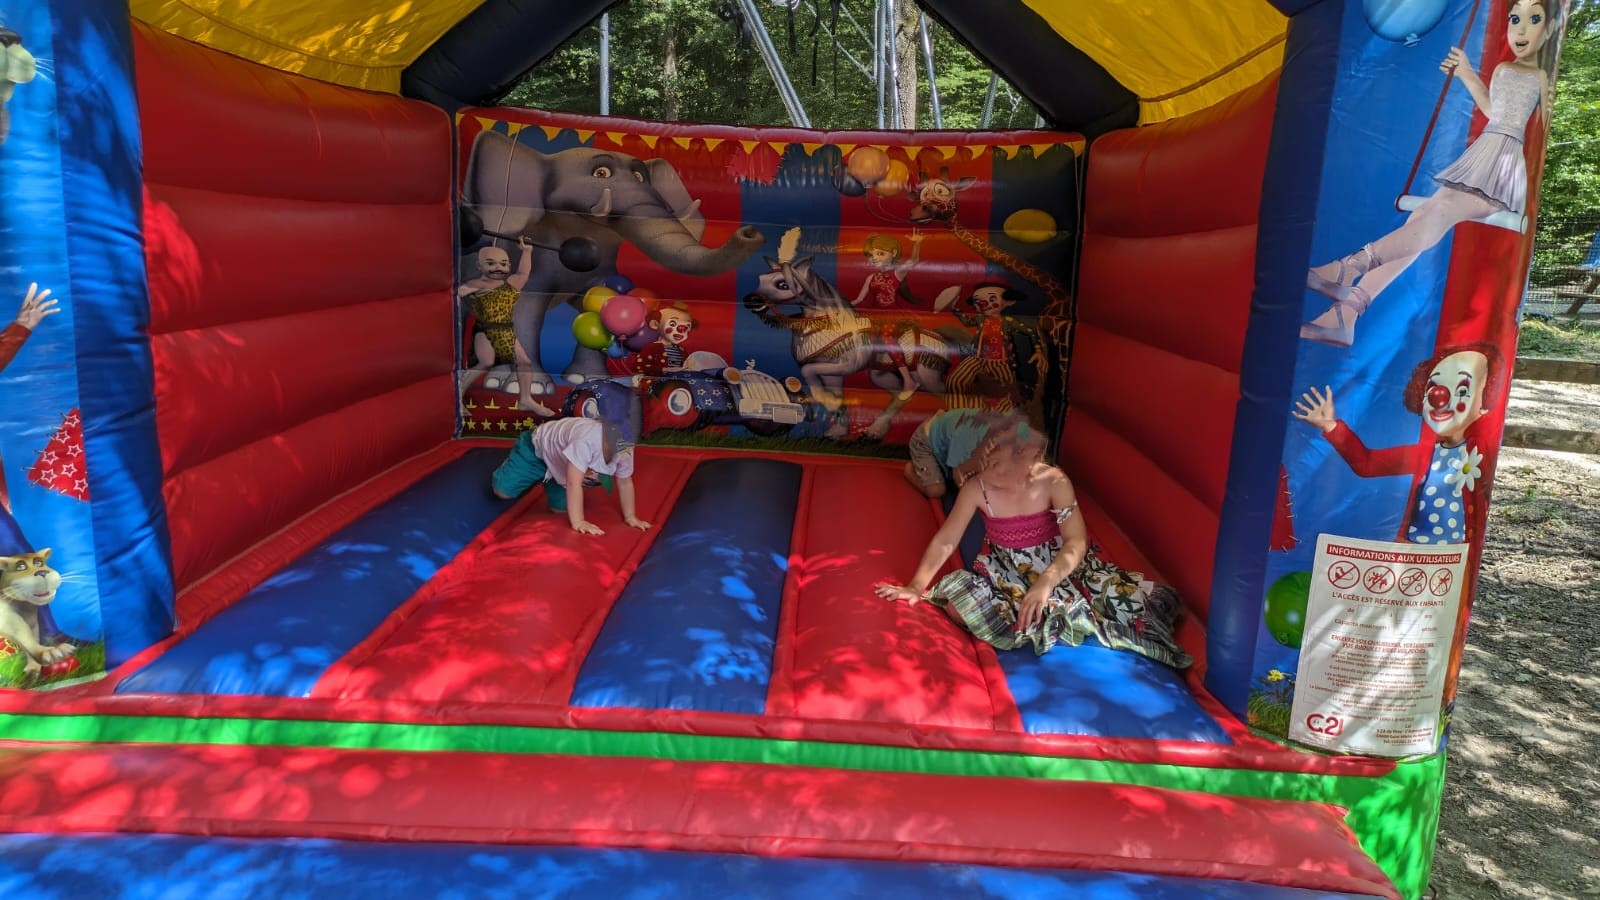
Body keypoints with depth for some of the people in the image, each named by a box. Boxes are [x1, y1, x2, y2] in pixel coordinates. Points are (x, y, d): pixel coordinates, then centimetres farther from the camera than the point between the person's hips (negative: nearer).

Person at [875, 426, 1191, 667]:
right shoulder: (976, 488, -19)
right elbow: (945, 541, -14)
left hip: (1059, 565, -1)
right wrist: (917, 586, -22)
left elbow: (1077, 542, -27)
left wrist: (1046, 581, -43)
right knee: (957, 600, -28)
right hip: (1006, 574, 1)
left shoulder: (1054, 482, -22)